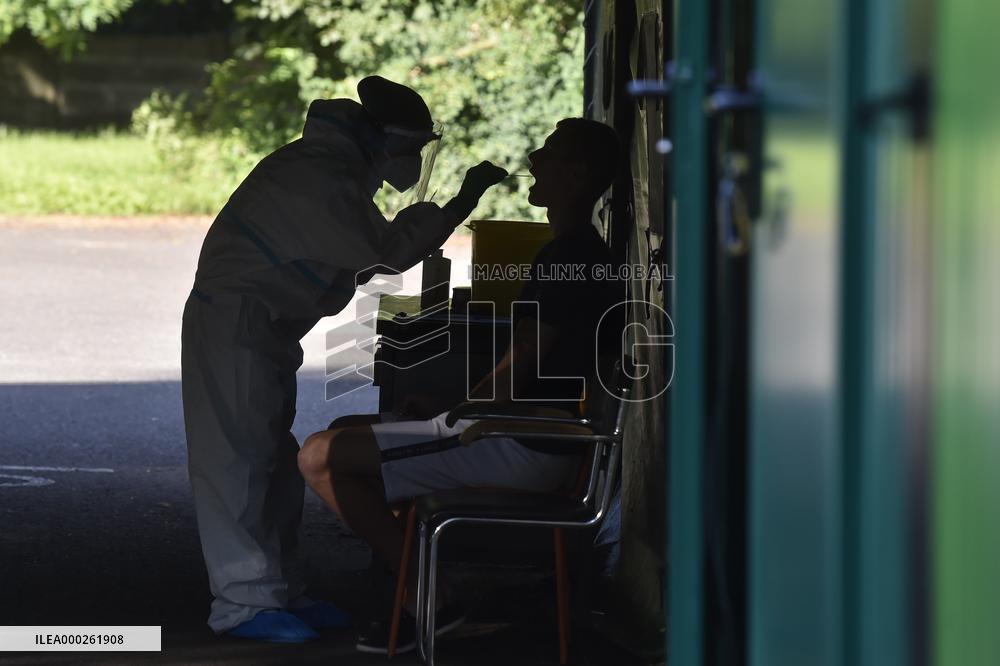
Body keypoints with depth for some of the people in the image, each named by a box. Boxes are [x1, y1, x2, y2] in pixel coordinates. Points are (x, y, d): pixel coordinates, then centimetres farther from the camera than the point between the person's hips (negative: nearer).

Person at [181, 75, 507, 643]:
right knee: (241, 458, -9)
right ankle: (244, 602, -8)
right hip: (234, 328, -11)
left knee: (277, 463, 13)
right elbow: (383, 255, -22)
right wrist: (461, 204, -18)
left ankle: (278, 591, 18)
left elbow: (375, 250, 17)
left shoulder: (338, 168, 11)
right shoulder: (317, 178, -22)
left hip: (264, 330, 11)